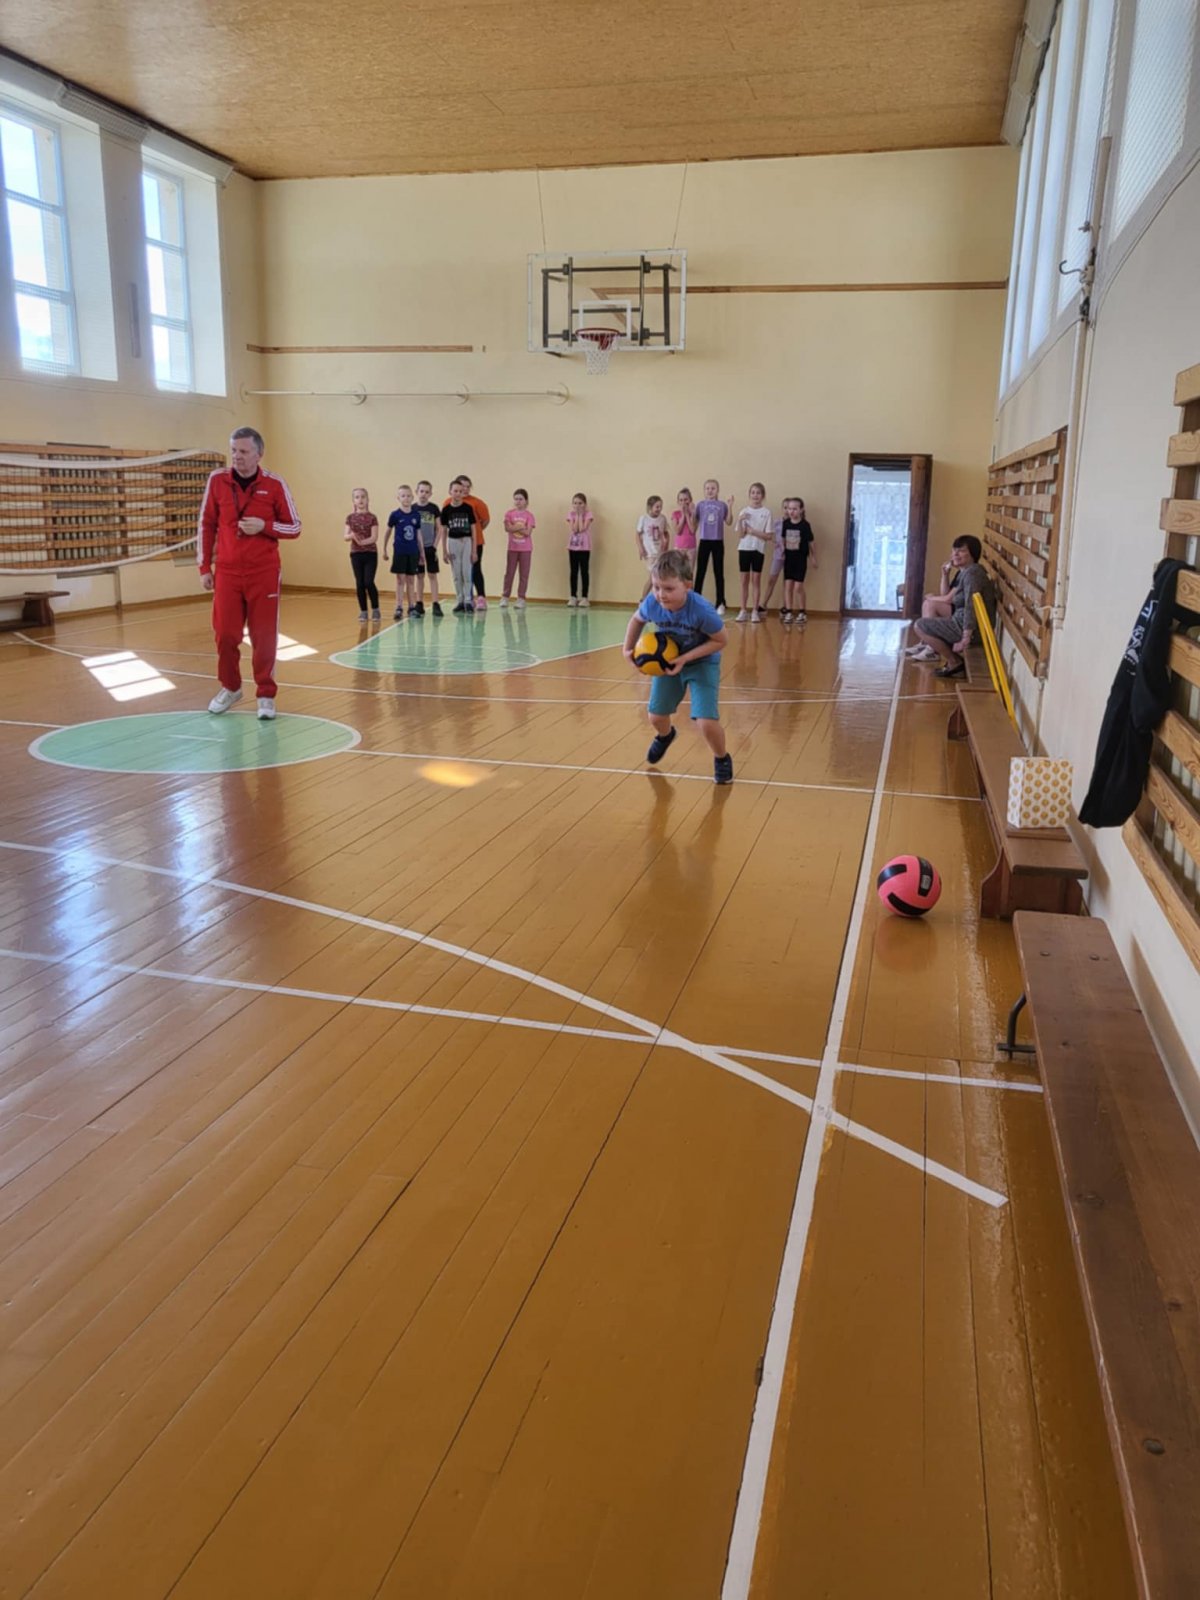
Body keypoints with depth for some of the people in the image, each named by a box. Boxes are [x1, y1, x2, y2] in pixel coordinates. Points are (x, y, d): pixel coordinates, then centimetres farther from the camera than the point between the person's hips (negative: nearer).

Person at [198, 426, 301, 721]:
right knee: (225, 634, 3)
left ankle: (266, 695, 13)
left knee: (264, 636, 1)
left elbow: (294, 528, 2)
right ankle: (230, 688, 25)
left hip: (264, 573, -1)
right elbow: (206, 525, 9)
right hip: (227, 572, 2)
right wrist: (204, 567, 6)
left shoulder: (275, 484, -3)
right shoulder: (216, 480, 2)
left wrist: (263, 526, -16)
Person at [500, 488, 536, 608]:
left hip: (526, 549, -1)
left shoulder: (529, 515, -2)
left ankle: (521, 598, 6)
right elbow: (507, 528, -13)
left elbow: (528, 532, -12)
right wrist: (521, 527, -15)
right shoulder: (509, 514, 1)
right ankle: (505, 597, 12)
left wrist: (514, 527, -13)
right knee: (509, 573, 5)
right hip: (512, 548, 1)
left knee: (524, 574, 2)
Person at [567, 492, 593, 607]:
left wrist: (580, 515, -12)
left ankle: (584, 597, 3)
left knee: (584, 572, 0)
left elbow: (582, 528, -18)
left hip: (584, 547, -3)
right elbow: (573, 529, -11)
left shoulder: (588, 514, -4)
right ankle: (573, 597, 11)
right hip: (573, 546, 3)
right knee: (574, 572, 6)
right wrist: (577, 515, -9)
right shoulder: (570, 514, 3)